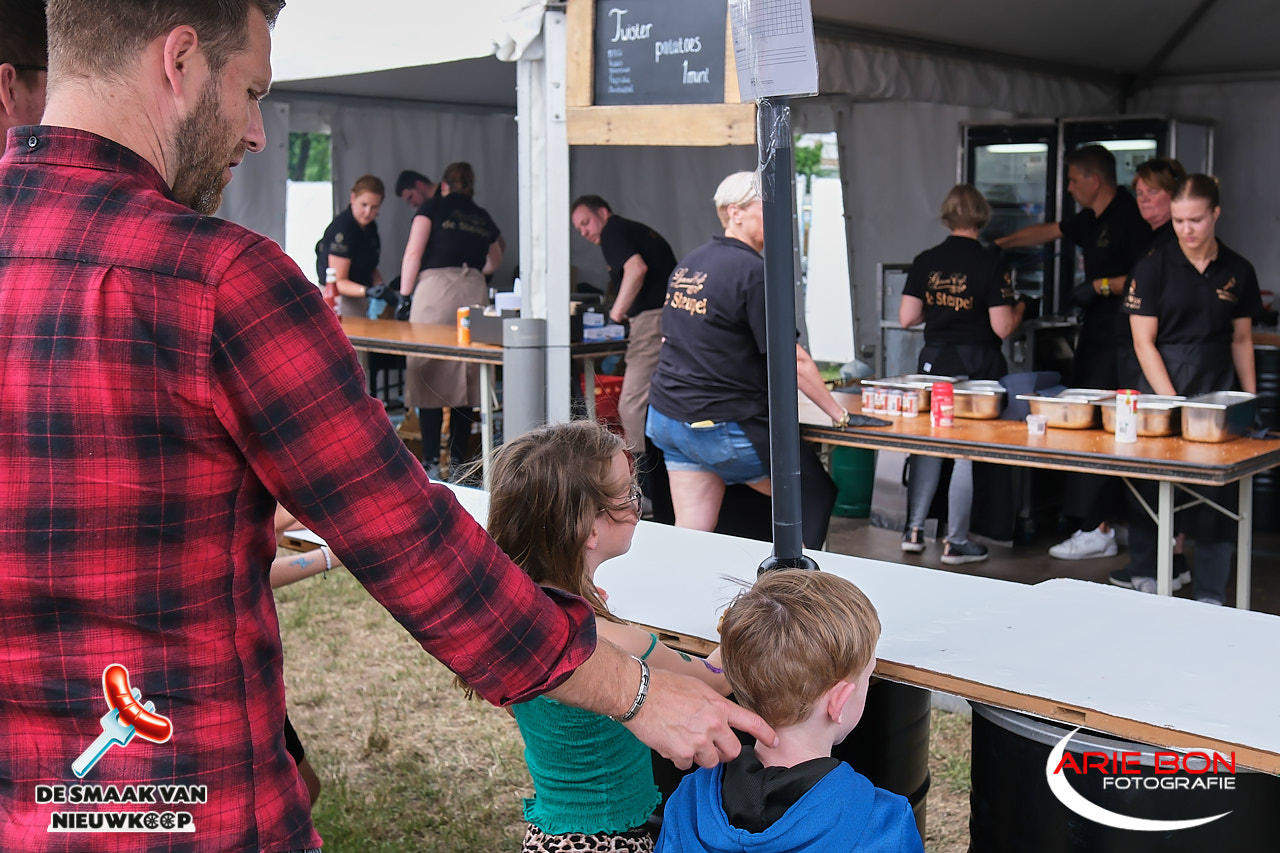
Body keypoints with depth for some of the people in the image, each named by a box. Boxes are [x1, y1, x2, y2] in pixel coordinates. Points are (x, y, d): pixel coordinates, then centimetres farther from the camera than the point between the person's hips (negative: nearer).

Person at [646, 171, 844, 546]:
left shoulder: (688, 262, 11)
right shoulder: (753, 272, -15)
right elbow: (793, 361, -15)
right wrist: (839, 415, -5)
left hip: (667, 416, 8)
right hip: (722, 426, -8)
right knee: (816, 496, 10)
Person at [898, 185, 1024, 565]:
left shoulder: (925, 261, -1)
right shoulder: (992, 263, -10)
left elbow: (907, 318, 0)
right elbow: (1002, 327, -11)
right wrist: (1019, 309, 10)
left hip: (934, 362, 4)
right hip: (977, 366, -3)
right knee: (969, 450, 4)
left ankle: (914, 530, 16)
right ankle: (956, 542, 9)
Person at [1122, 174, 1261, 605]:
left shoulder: (1238, 272, 7)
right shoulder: (1154, 267, -2)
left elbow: (1242, 340, 14)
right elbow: (1144, 342, -5)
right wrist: (1173, 403, -13)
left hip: (1218, 391, 2)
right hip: (1161, 386, -2)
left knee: (1218, 497, 2)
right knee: (1150, 492, 0)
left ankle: (1210, 600, 12)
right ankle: (1146, 585, 12)